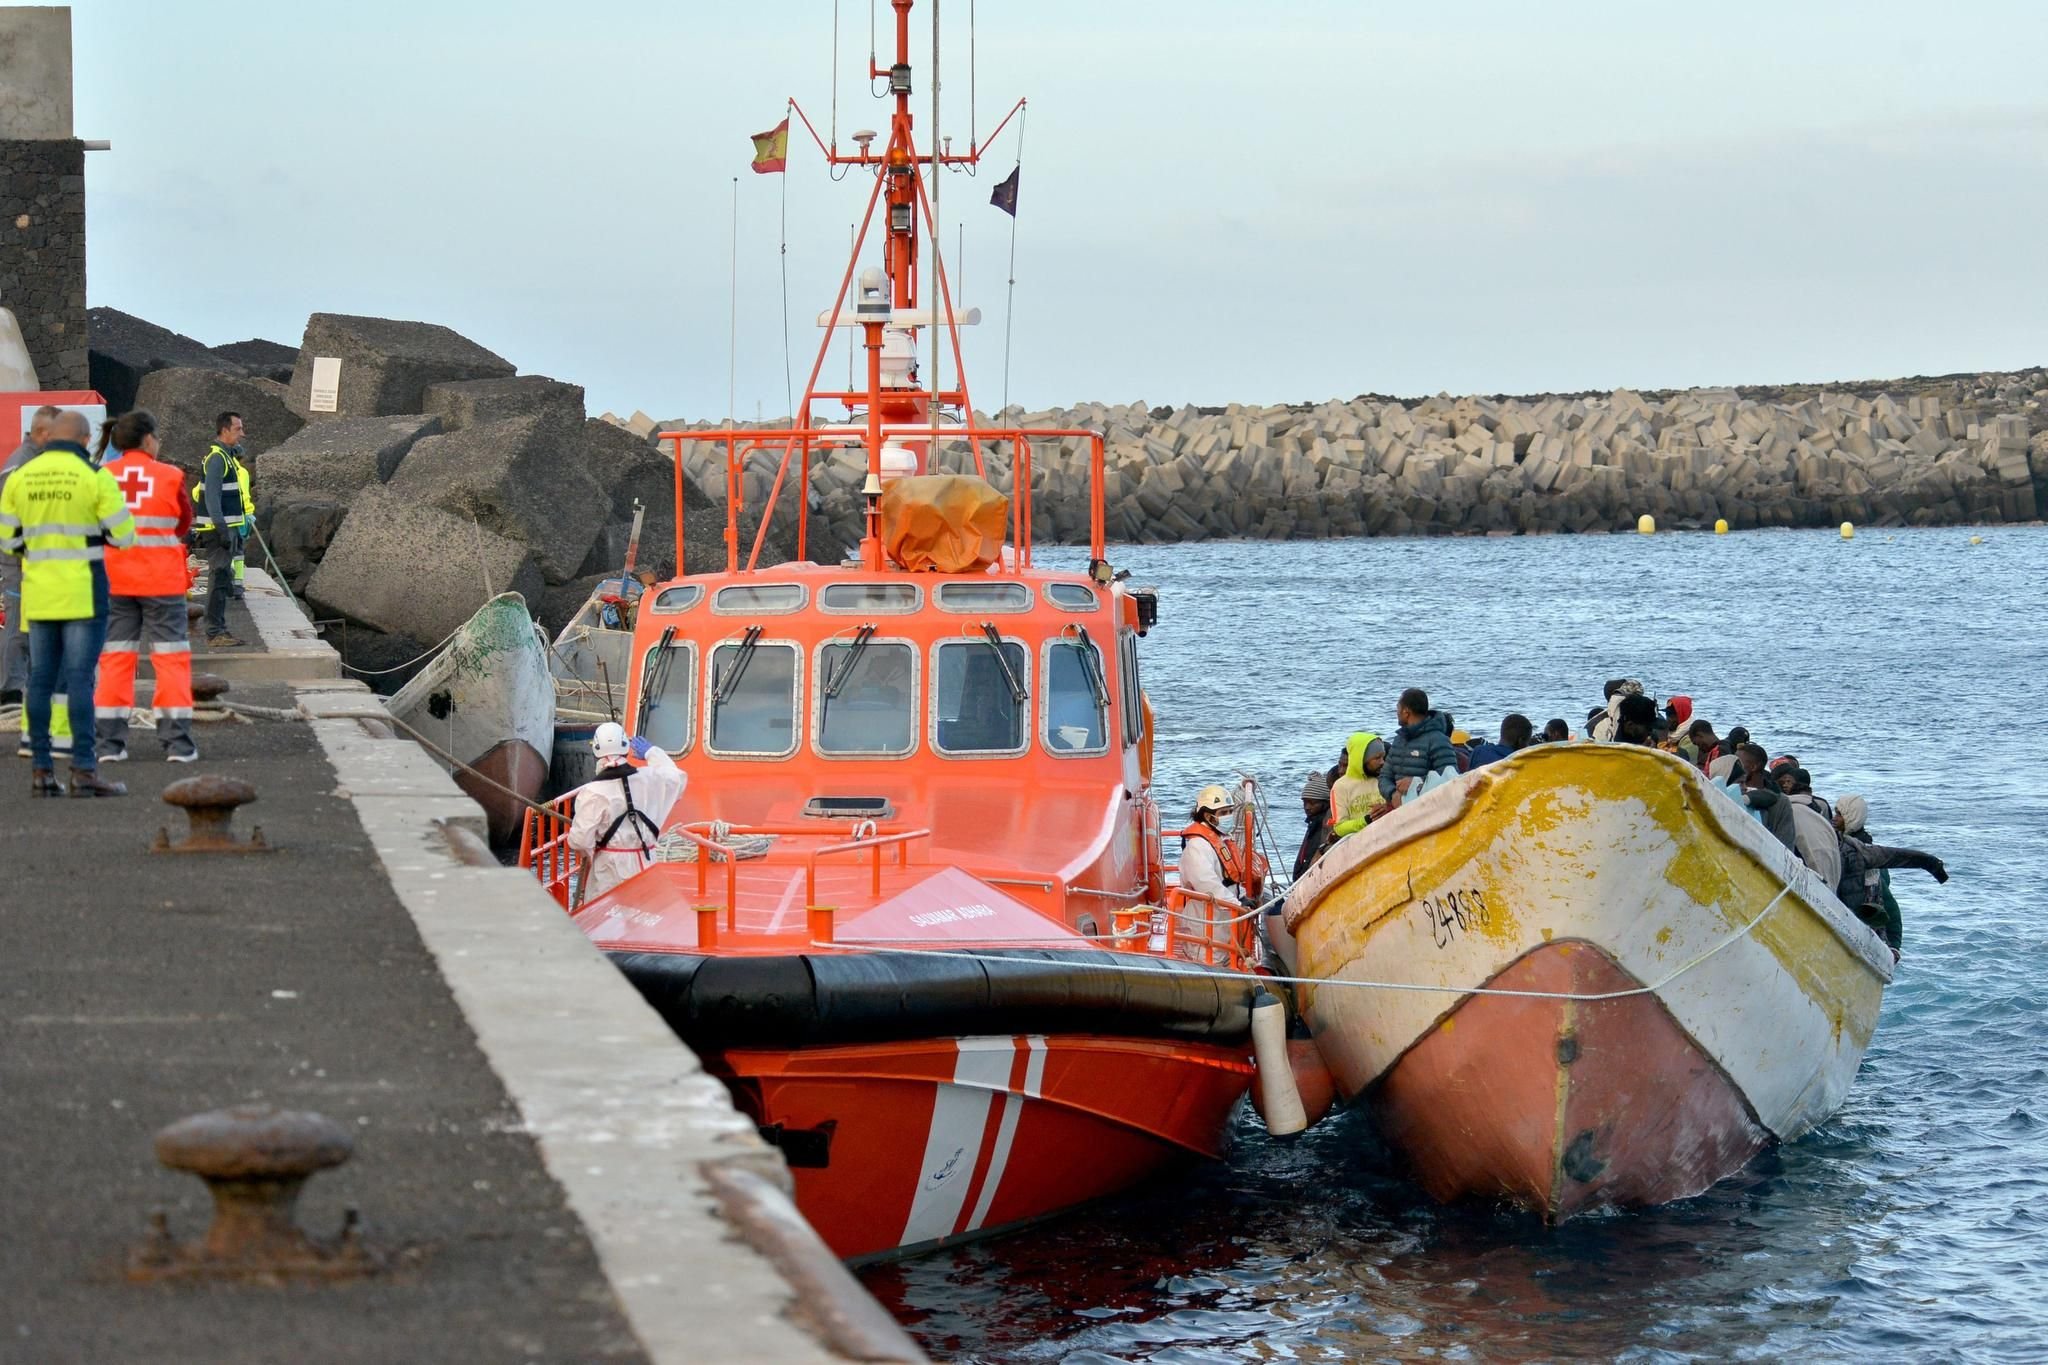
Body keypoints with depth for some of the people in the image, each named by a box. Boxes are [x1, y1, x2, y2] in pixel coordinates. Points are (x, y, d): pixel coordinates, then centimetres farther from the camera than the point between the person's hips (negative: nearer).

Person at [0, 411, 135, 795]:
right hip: (82, 592, -4)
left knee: (41, 680, 7)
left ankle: (41, 771, 4)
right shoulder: (95, 477, -9)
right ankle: (84, 771, -9)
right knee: (80, 680, -6)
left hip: (40, 592, 4)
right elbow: (123, 535, -5)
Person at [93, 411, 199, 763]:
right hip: (161, 580, -2)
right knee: (171, 657, 5)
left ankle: (109, 743, 6)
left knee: (115, 658, 9)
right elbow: (184, 524, 4)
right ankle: (178, 743, 2)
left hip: (114, 581, 2)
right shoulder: (168, 476, -8)